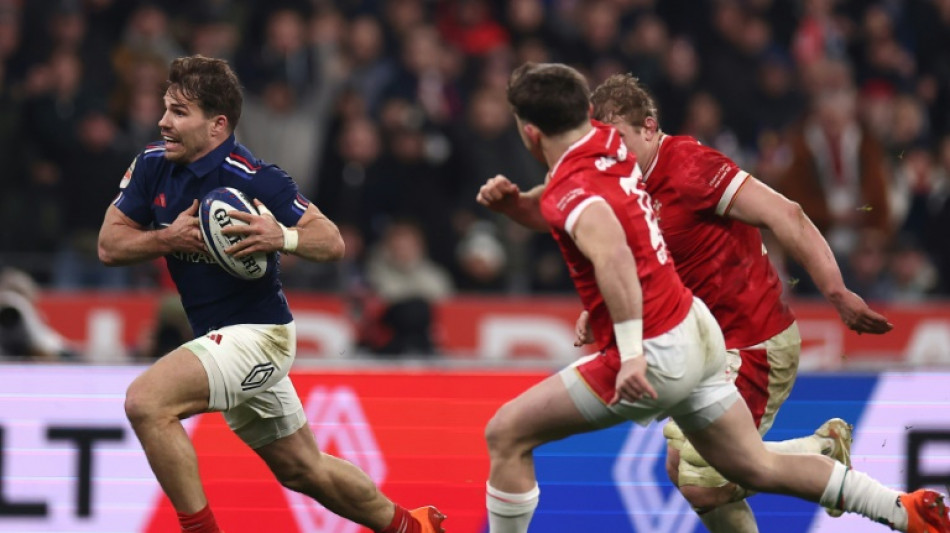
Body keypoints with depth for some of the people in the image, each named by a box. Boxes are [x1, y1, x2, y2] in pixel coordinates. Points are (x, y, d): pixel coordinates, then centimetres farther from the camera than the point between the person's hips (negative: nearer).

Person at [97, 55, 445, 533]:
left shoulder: (254, 179, -21)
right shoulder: (152, 166, -1)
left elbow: (332, 242, -20)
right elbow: (109, 246, -1)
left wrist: (282, 237, -40)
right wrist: (170, 237, -18)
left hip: (256, 333, -8)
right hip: (220, 339, 8)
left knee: (145, 401, -28)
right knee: (303, 471, 21)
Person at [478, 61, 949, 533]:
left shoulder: (568, 190, -21)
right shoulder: (606, 141, 3)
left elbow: (612, 253, -40)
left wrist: (631, 355, -43)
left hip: (657, 355, -9)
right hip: (696, 330, 9)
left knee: (506, 434, -2)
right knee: (757, 468, 20)